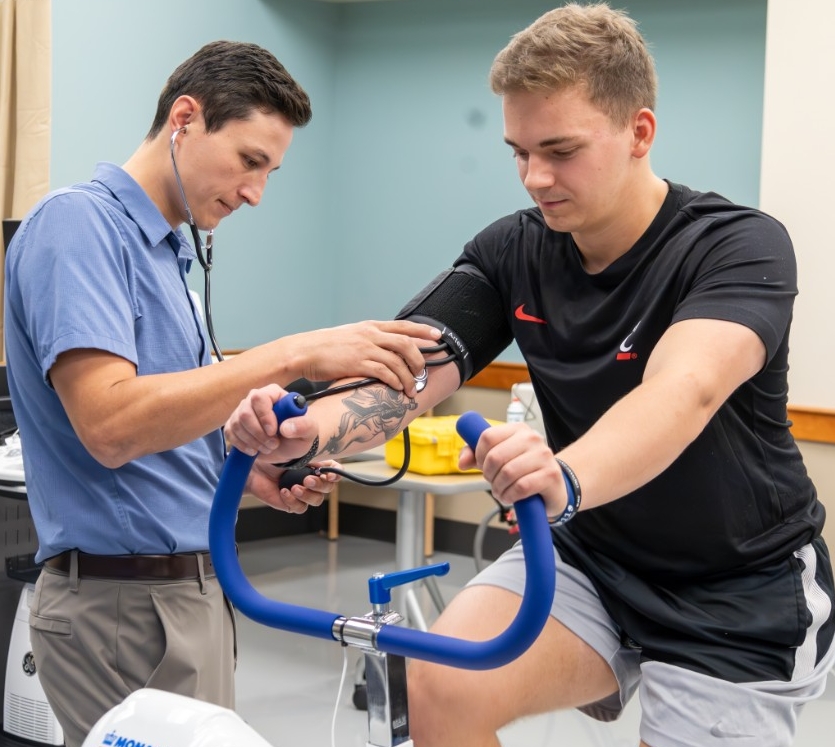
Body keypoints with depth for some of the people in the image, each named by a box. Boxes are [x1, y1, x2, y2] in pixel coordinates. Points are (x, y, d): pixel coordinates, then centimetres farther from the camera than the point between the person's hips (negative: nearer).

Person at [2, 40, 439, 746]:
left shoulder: (167, 253, 15)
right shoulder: (77, 224, -13)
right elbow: (109, 425, -27)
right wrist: (290, 356, -29)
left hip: (189, 588, 10)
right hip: (125, 603, -9)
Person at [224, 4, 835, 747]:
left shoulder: (740, 246, -21)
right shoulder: (512, 252, -6)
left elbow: (685, 392, -40)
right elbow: (406, 373, -16)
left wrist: (565, 480, -60)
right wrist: (304, 429, -38)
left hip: (740, 594, -3)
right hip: (587, 556, 4)